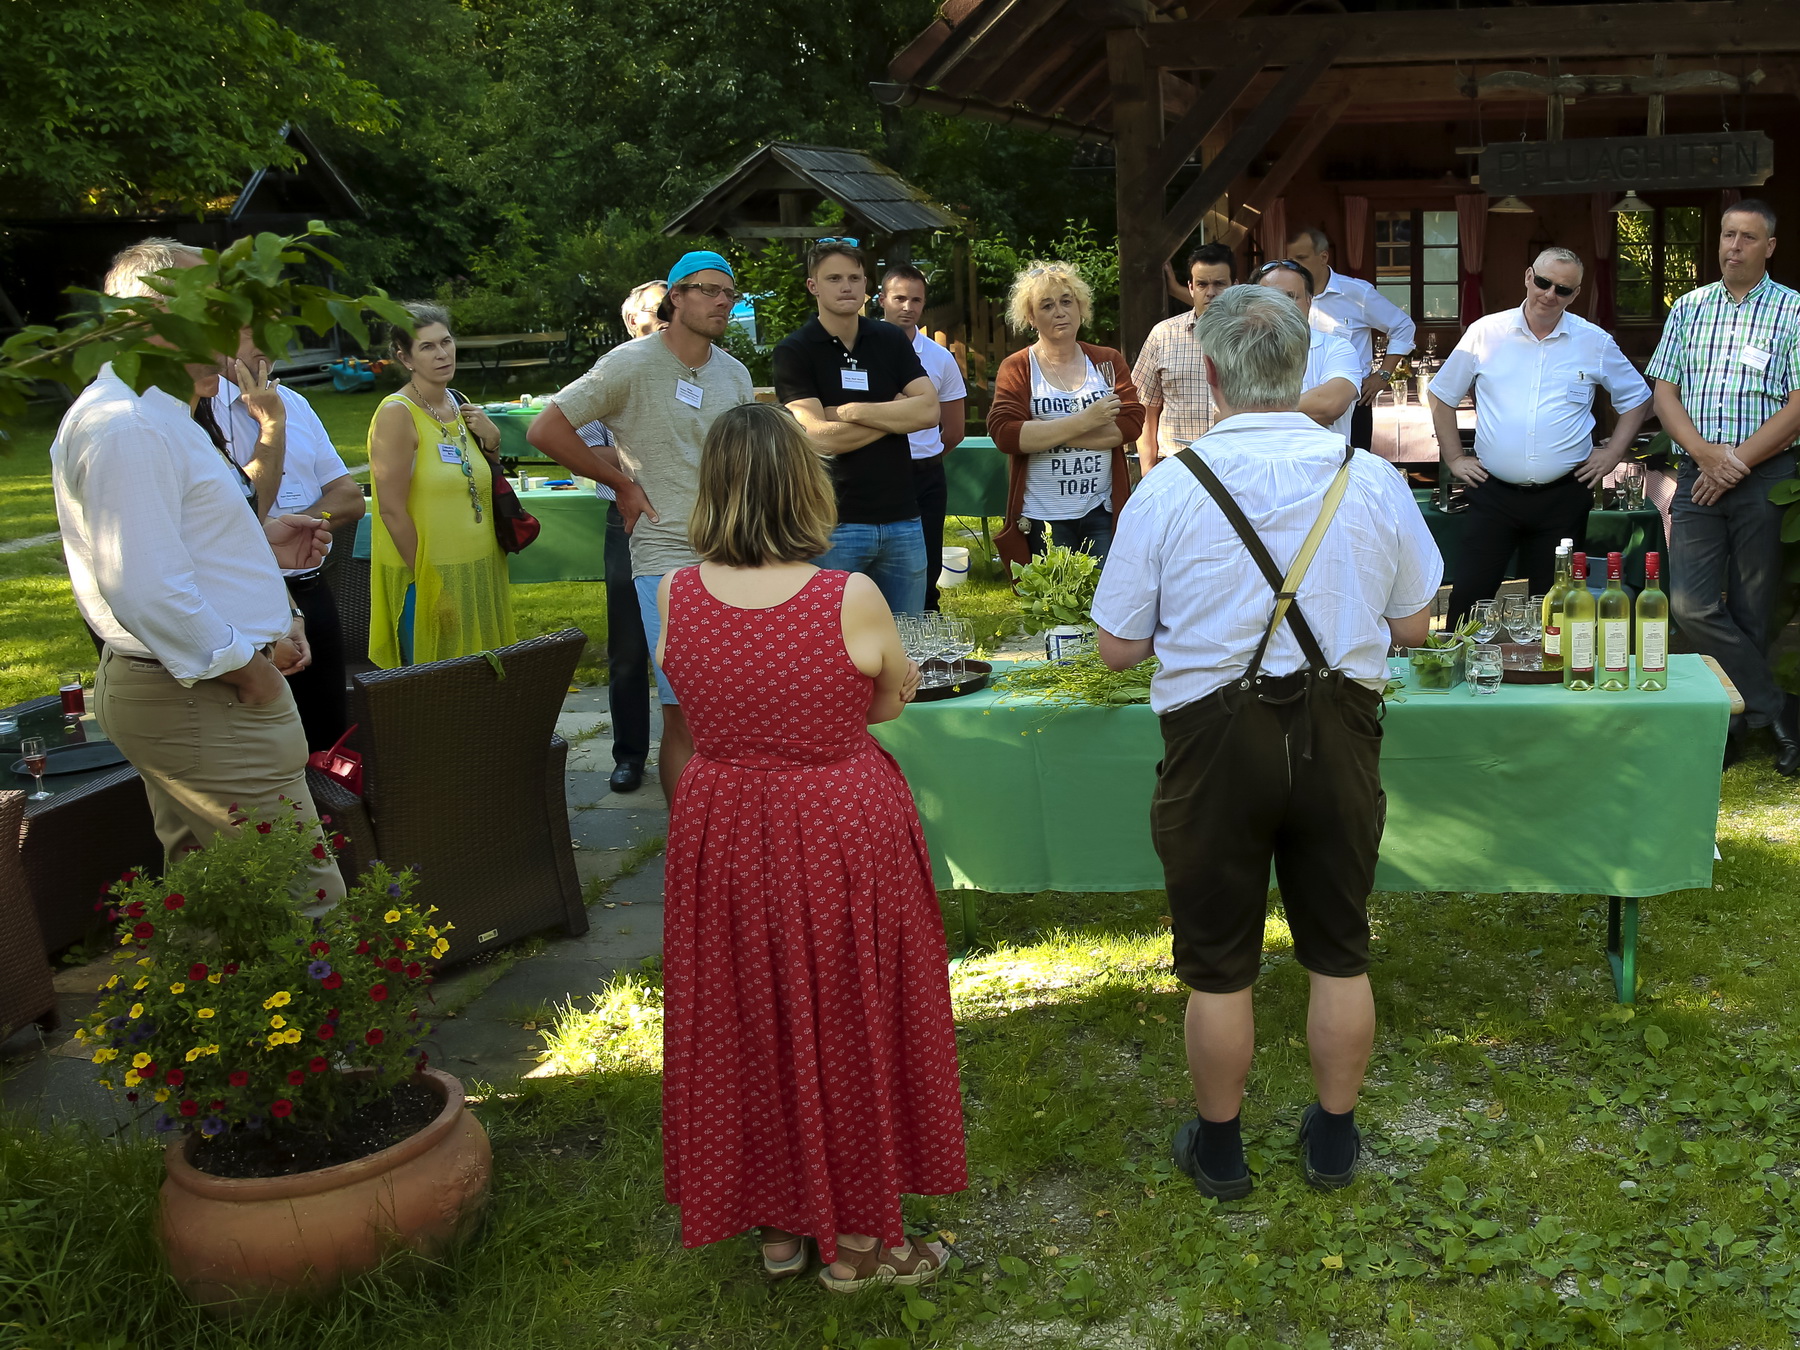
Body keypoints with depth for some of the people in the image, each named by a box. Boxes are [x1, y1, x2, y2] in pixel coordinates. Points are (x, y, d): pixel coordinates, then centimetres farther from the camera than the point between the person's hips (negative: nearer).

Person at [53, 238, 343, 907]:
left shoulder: (154, 414, 17)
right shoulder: (127, 427, -20)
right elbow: (143, 588, -27)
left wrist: (257, 544, 11)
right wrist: (245, 666, -17)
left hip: (185, 690, 11)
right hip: (203, 701, -11)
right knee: (308, 901, -8)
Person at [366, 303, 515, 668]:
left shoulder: (460, 406, 11)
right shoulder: (397, 413, -11)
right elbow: (392, 510, -16)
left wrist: (491, 441, 3)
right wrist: (428, 584, -17)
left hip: (478, 573, 7)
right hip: (427, 578, -7)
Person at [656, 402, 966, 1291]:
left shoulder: (674, 598, -9)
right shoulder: (852, 600, -18)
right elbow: (891, 703, -1)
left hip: (723, 838, 3)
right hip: (842, 839, -3)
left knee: (747, 1023, 19)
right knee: (850, 1022, 14)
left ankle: (777, 1225, 34)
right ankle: (856, 1240, 28)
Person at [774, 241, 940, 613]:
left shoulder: (891, 340, 10)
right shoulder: (793, 351, -3)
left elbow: (930, 411, -4)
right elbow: (819, 438, -15)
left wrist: (849, 411, -11)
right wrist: (898, 413, -6)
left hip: (901, 518, 4)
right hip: (835, 525, -4)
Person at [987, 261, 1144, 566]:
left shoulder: (1108, 361, 8)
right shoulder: (1016, 369, 1)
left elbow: (1132, 422, -5)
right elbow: (1004, 434, -13)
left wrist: (1046, 433, -13)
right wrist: (1084, 421, -17)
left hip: (1102, 513, 2)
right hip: (1043, 518, -2)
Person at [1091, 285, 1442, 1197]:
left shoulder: (1167, 488, -12)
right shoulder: (1373, 480, -4)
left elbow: (1118, 649, -6)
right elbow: (1414, 625, 6)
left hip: (1216, 742, -2)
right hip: (1340, 734, 2)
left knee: (1219, 966, 13)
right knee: (1339, 952, 19)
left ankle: (1217, 1151, 30)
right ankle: (1333, 1139, 35)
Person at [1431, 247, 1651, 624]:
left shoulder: (1596, 343, 4)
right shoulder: (1485, 333, 2)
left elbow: (1636, 399, 17)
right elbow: (1442, 396, 11)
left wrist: (1613, 453, 5)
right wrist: (1454, 458, 5)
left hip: (1563, 497, 1)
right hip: (1493, 493, -1)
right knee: (1468, 597, -4)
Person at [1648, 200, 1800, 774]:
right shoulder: (1688, 308, 12)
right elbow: (1664, 393, 7)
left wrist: (1737, 462, -12)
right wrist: (1707, 454, -9)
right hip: (1699, 473, 3)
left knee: (1752, 613, 2)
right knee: (1690, 606, -9)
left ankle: (1733, 726, 13)